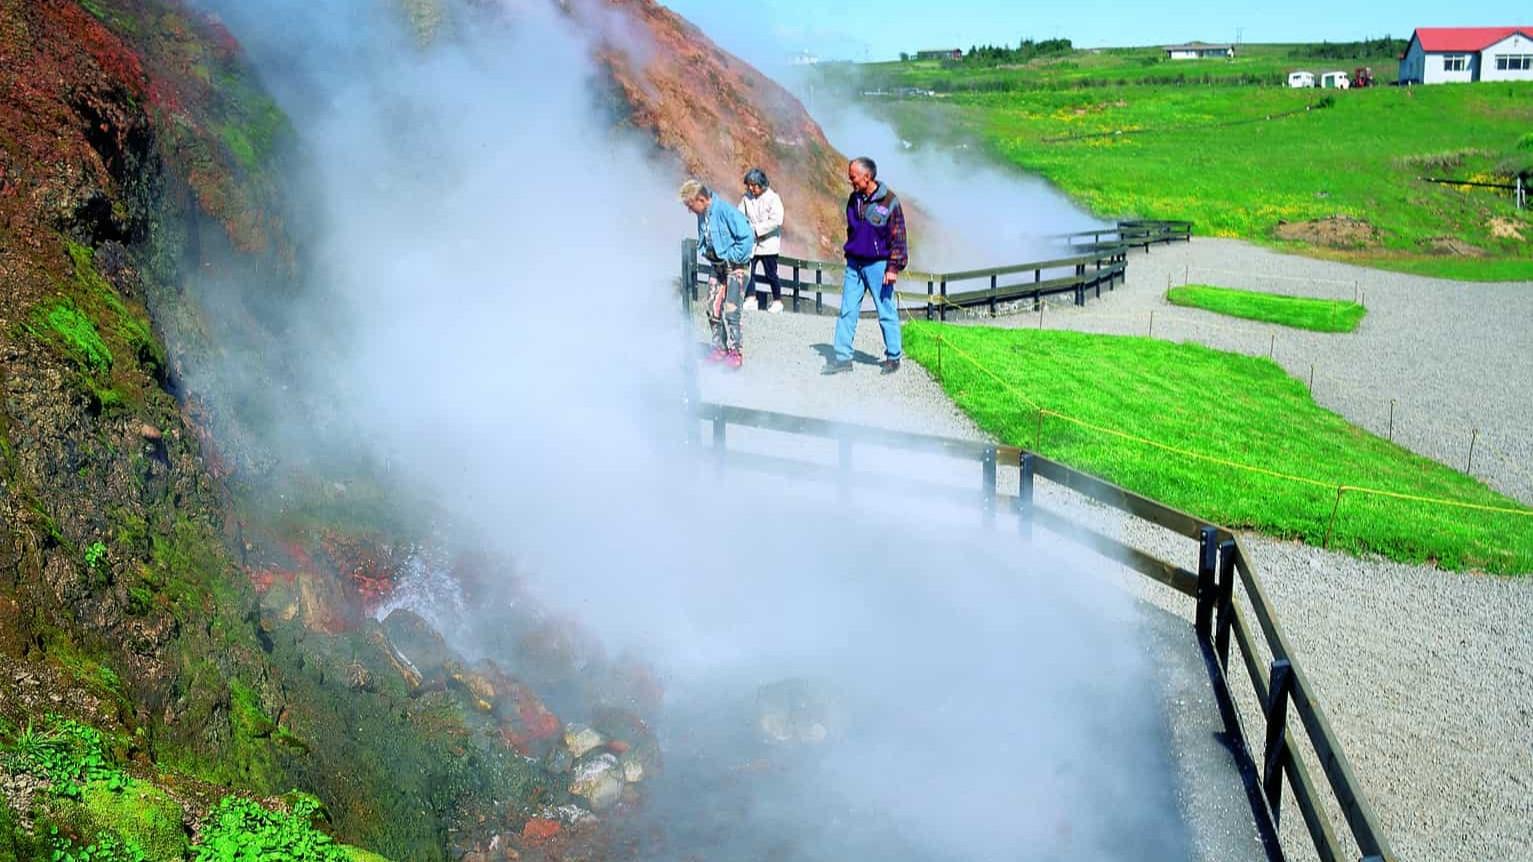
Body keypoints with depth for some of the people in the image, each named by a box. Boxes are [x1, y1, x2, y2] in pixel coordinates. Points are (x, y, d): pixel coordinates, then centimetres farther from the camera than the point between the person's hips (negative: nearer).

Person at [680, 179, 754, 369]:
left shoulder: (725, 211, -23)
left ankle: (735, 352, -3)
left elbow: (747, 236, -23)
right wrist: (706, 252, 6)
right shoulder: (702, 215, 4)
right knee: (713, 309, 6)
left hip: (736, 267, -8)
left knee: (730, 311, -11)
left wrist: (733, 257, -18)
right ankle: (719, 348, 17)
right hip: (718, 267, 8)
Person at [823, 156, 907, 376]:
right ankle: (842, 357, 6)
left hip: (878, 264, -5)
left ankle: (893, 357, 15)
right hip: (854, 263, 6)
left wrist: (893, 267, -13)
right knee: (847, 311, 3)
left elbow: (898, 237, -9)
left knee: (886, 312, 4)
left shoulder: (889, 201, -11)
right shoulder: (854, 199, 6)